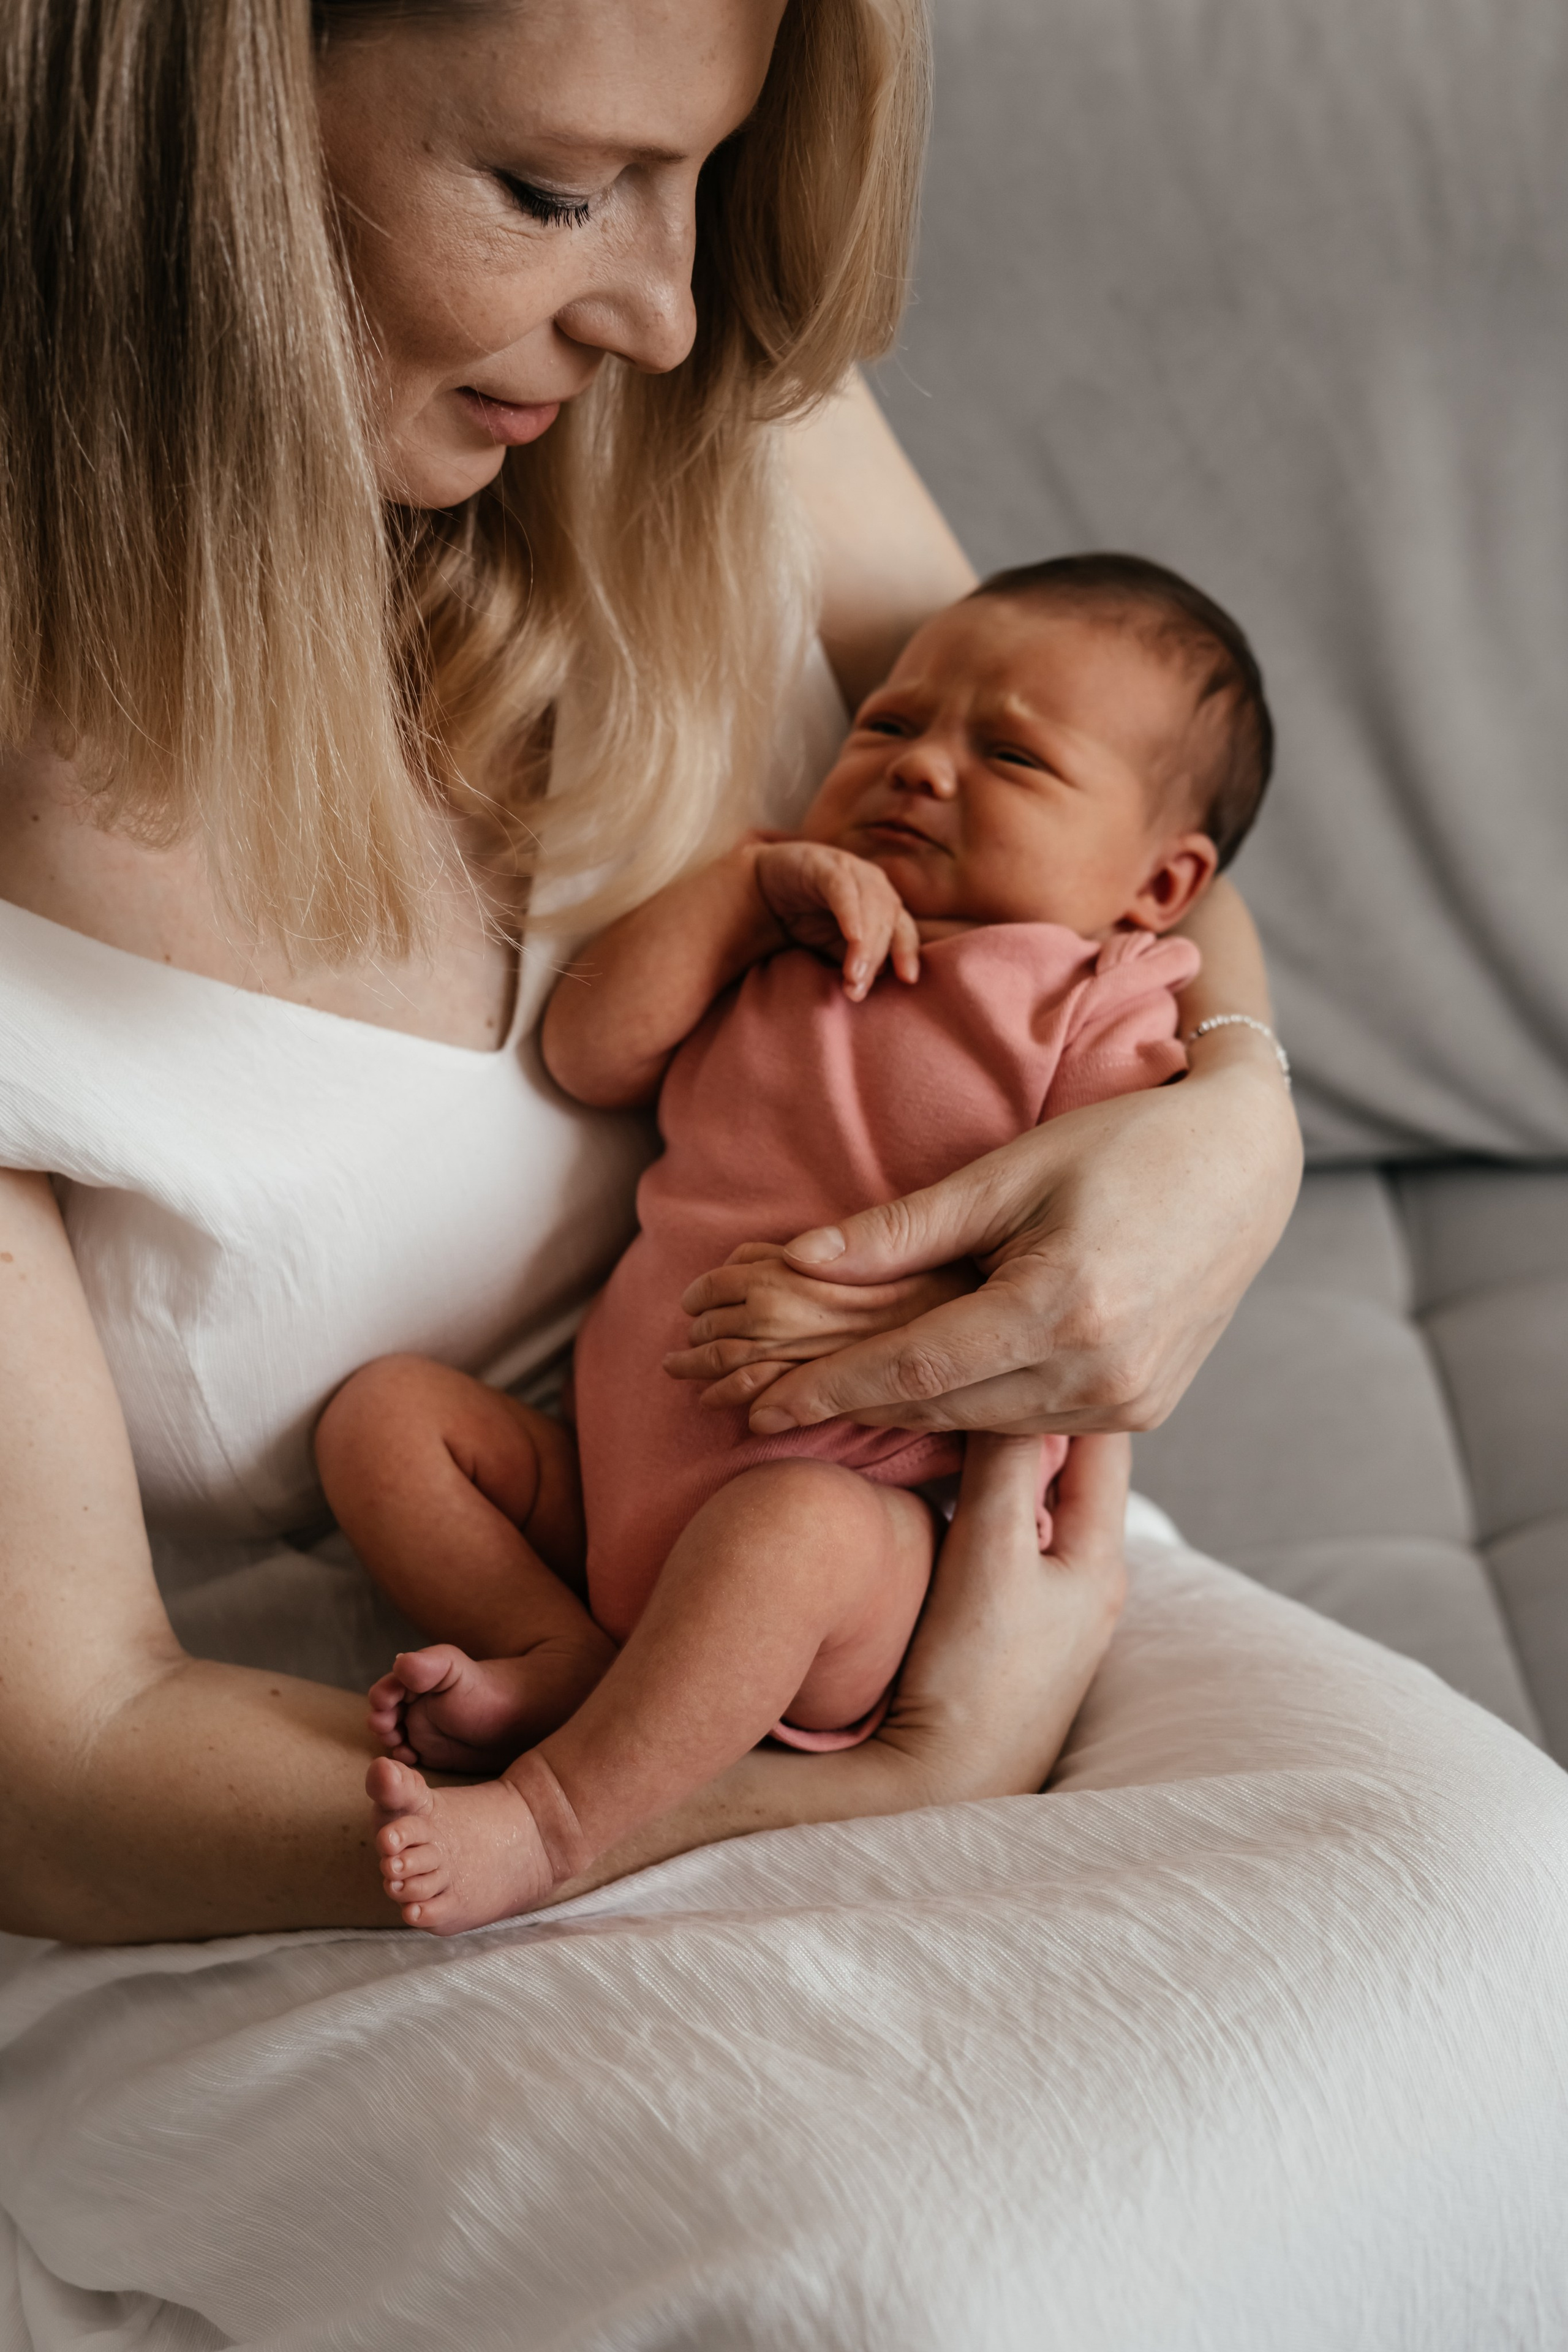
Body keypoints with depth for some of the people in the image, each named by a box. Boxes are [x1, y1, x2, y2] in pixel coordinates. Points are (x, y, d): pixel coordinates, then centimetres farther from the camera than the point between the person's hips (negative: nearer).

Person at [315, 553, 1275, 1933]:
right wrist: (751, 884, -1)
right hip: (612, 1475, 8)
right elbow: (587, 1054, 7)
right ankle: (568, 1660, -17)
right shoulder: (780, 961, 19)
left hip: (869, 1512, -7)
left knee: (788, 1527, -39)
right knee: (387, 1409, -2)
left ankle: (551, 1817, -32)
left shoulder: (1106, 1019, -2)